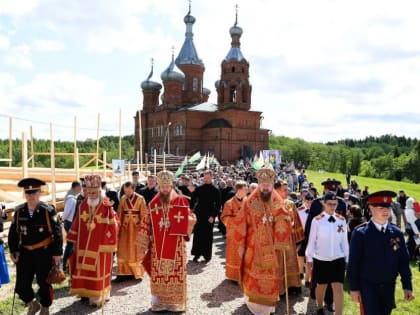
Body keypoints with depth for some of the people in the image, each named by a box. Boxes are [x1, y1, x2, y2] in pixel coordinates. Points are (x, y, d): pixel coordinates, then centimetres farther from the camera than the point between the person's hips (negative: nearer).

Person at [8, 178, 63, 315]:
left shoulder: (48, 211, -11)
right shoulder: (19, 211, 0)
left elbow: (57, 232, -9)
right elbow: (13, 232, 8)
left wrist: (57, 253, -11)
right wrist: (14, 250, 0)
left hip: (44, 253, -3)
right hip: (25, 253, 3)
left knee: (44, 283, 9)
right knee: (21, 286, 2)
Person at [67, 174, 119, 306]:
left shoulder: (106, 206, -13)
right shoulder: (83, 205, 2)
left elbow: (112, 226, -11)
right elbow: (77, 224, 8)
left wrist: (109, 244, -10)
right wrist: (75, 242, 9)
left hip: (100, 245, -5)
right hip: (84, 244, 5)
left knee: (98, 270, 4)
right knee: (84, 270, 13)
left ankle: (97, 297, 15)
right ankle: (86, 293, 29)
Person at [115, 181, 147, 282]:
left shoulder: (140, 199, -7)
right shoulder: (123, 199, 1)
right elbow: (119, 214, 4)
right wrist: (119, 226, 1)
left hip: (136, 227, -2)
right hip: (125, 227, 2)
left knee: (135, 249, 6)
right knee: (124, 249, 3)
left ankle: (136, 273, 18)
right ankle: (123, 273, 9)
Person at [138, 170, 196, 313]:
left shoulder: (181, 201, -1)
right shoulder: (152, 204, 3)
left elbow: (190, 220, 1)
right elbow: (146, 225, 5)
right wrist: (143, 245, 2)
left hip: (176, 246, -1)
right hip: (157, 246, 2)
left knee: (176, 274, 2)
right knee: (157, 275, 5)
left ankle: (175, 302, 15)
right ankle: (159, 302, 19)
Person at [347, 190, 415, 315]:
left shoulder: (397, 233, 0)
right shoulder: (360, 234, -12)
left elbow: (404, 261, 4)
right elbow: (353, 263, -9)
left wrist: (407, 286, 0)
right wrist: (354, 288, -8)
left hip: (389, 287, 4)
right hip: (368, 287, -4)